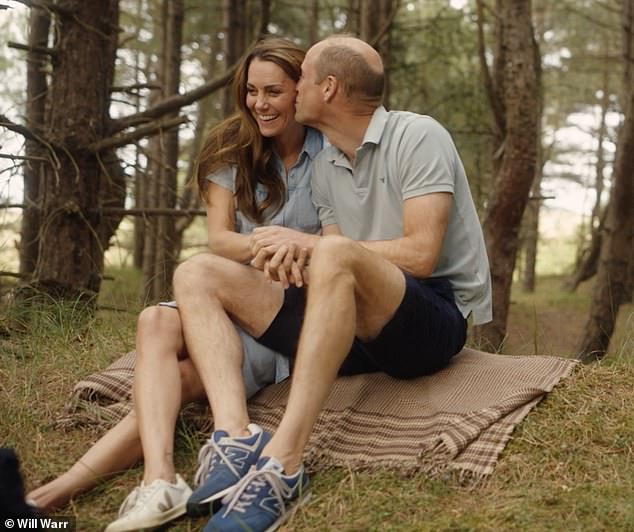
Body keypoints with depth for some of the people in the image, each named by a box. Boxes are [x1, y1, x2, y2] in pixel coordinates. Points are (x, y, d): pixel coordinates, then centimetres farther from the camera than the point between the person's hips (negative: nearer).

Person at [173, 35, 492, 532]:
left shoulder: (418, 137, -6)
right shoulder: (324, 168, 14)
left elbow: (419, 255, -18)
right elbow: (341, 272, 6)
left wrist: (309, 245, -15)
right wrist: (296, 257, -17)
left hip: (437, 317, -7)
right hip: (360, 327, 7)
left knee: (334, 255, -38)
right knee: (198, 275, -5)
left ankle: (282, 465, -42)